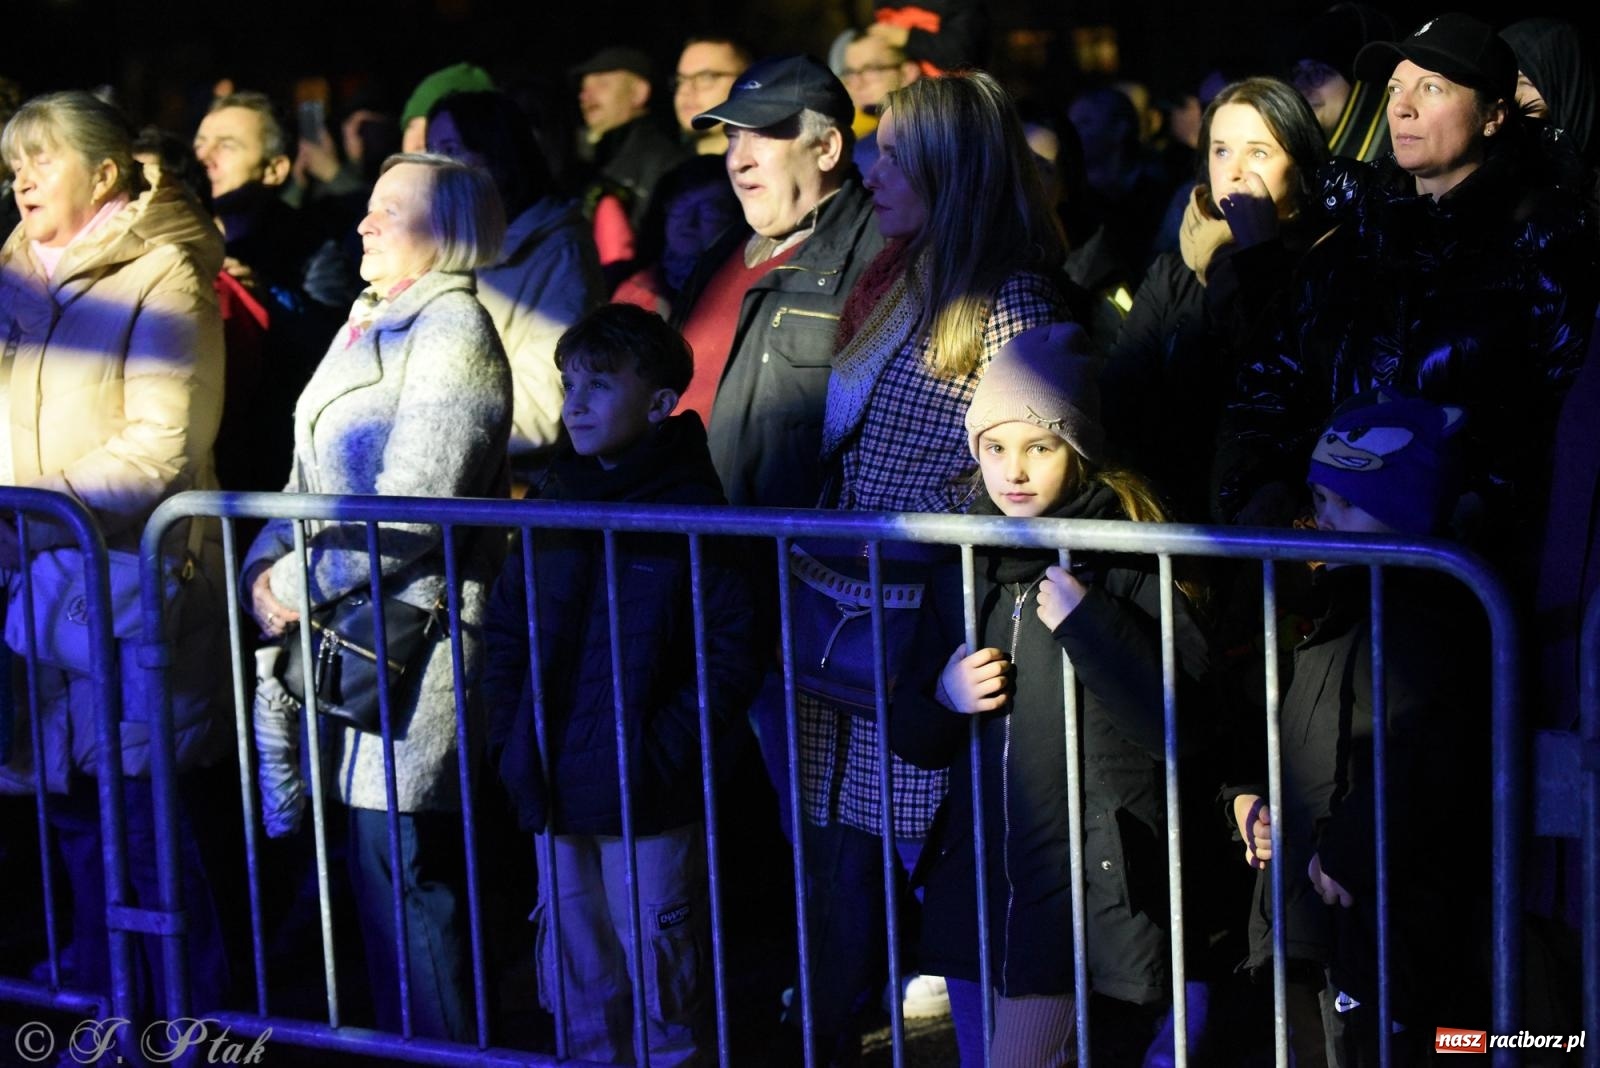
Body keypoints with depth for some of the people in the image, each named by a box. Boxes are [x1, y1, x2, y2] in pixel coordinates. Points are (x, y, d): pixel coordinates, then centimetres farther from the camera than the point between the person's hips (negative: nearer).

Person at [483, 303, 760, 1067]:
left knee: (660, 990, 3)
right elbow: (505, 630, 14)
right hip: (556, 797, 6)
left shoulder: (693, 513, -10)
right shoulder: (555, 507, 8)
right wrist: (510, 740, 3)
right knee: (581, 987, 16)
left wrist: (661, 754, -18)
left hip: (650, 803, -6)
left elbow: (730, 659, -13)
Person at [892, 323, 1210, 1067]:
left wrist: (1087, 622, -22)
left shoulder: (1126, 564, -8)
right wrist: (943, 698, -7)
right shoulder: (963, 565, 9)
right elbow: (913, 739, 14)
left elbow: (1174, 724, -17)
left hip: (1085, 894, -6)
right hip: (973, 887, 6)